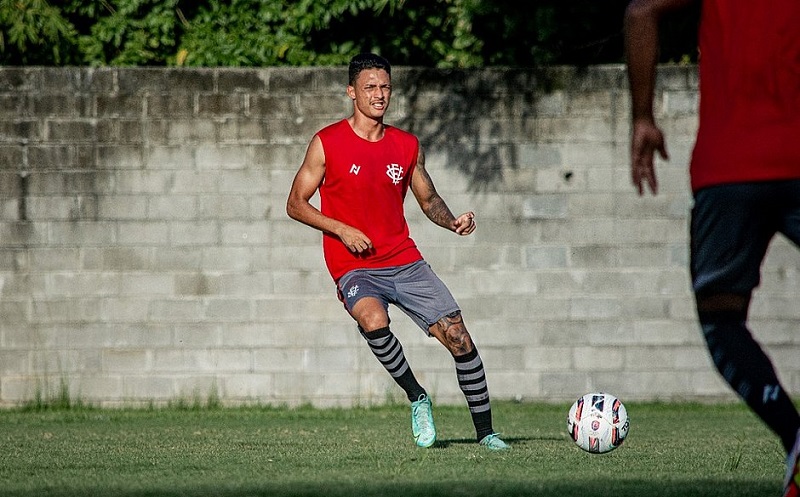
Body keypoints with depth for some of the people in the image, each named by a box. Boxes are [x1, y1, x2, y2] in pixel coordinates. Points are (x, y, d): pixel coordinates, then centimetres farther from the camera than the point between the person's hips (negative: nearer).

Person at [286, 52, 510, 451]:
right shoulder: (327, 143, -3)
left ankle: (485, 431, 9)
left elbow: (428, 199, 21)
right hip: (354, 269, -4)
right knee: (374, 321, -35)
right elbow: (296, 204, 0)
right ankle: (416, 397, -12)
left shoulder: (407, 146, 8)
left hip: (406, 262, 4)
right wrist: (343, 231, -13)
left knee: (458, 337, -6)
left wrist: (453, 222, 0)